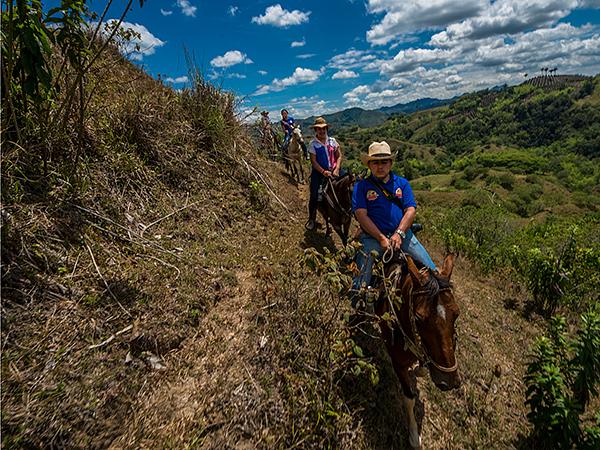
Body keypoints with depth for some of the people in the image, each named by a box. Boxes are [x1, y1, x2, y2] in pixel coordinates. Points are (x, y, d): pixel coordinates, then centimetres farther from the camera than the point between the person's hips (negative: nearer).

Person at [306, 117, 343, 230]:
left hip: (332, 171, 3)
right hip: (319, 172, -3)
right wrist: (323, 172, -22)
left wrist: (337, 169, -13)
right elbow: (313, 161, -10)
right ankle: (312, 219, 16)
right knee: (314, 196, -3)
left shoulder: (332, 141, 4)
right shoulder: (313, 144, -4)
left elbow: (339, 156, 3)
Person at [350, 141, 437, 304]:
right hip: (372, 237, -3)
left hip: (402, 234, 3)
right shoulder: (361, 186, 5)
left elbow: (411, 210, 3)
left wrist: (399, 234, -13)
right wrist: (381, 238, -15)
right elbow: (361, 215, -6)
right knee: (359, 283, -15)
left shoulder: (402, 183, 14)